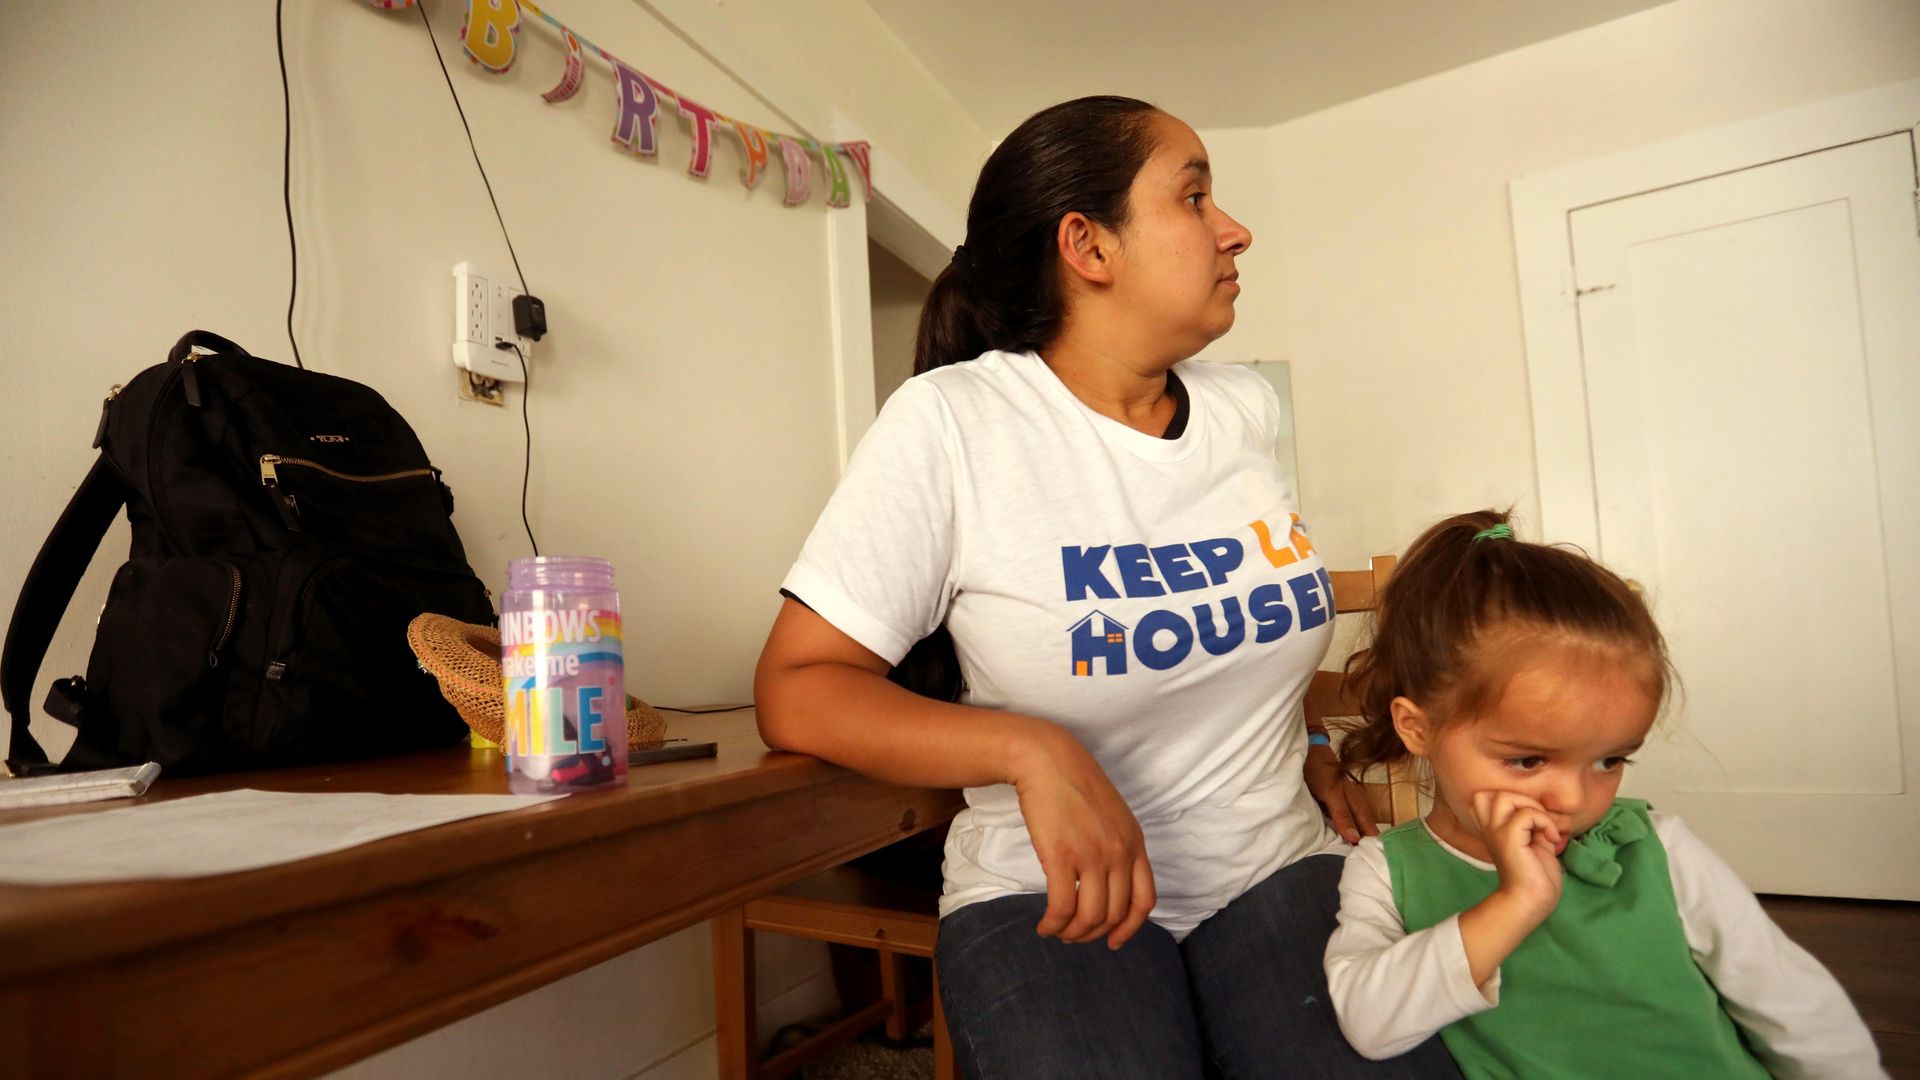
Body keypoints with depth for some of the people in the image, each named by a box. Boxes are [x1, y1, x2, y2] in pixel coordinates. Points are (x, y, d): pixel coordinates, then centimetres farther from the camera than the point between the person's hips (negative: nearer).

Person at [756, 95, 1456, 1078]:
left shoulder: (1248, 409, 4)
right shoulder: (950, 421, -14)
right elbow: (797, 690, -15)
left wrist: (1303, 745, 8)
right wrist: (1033, 752, -28)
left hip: (1277, 865, 5)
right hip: (1053, 894, -4)